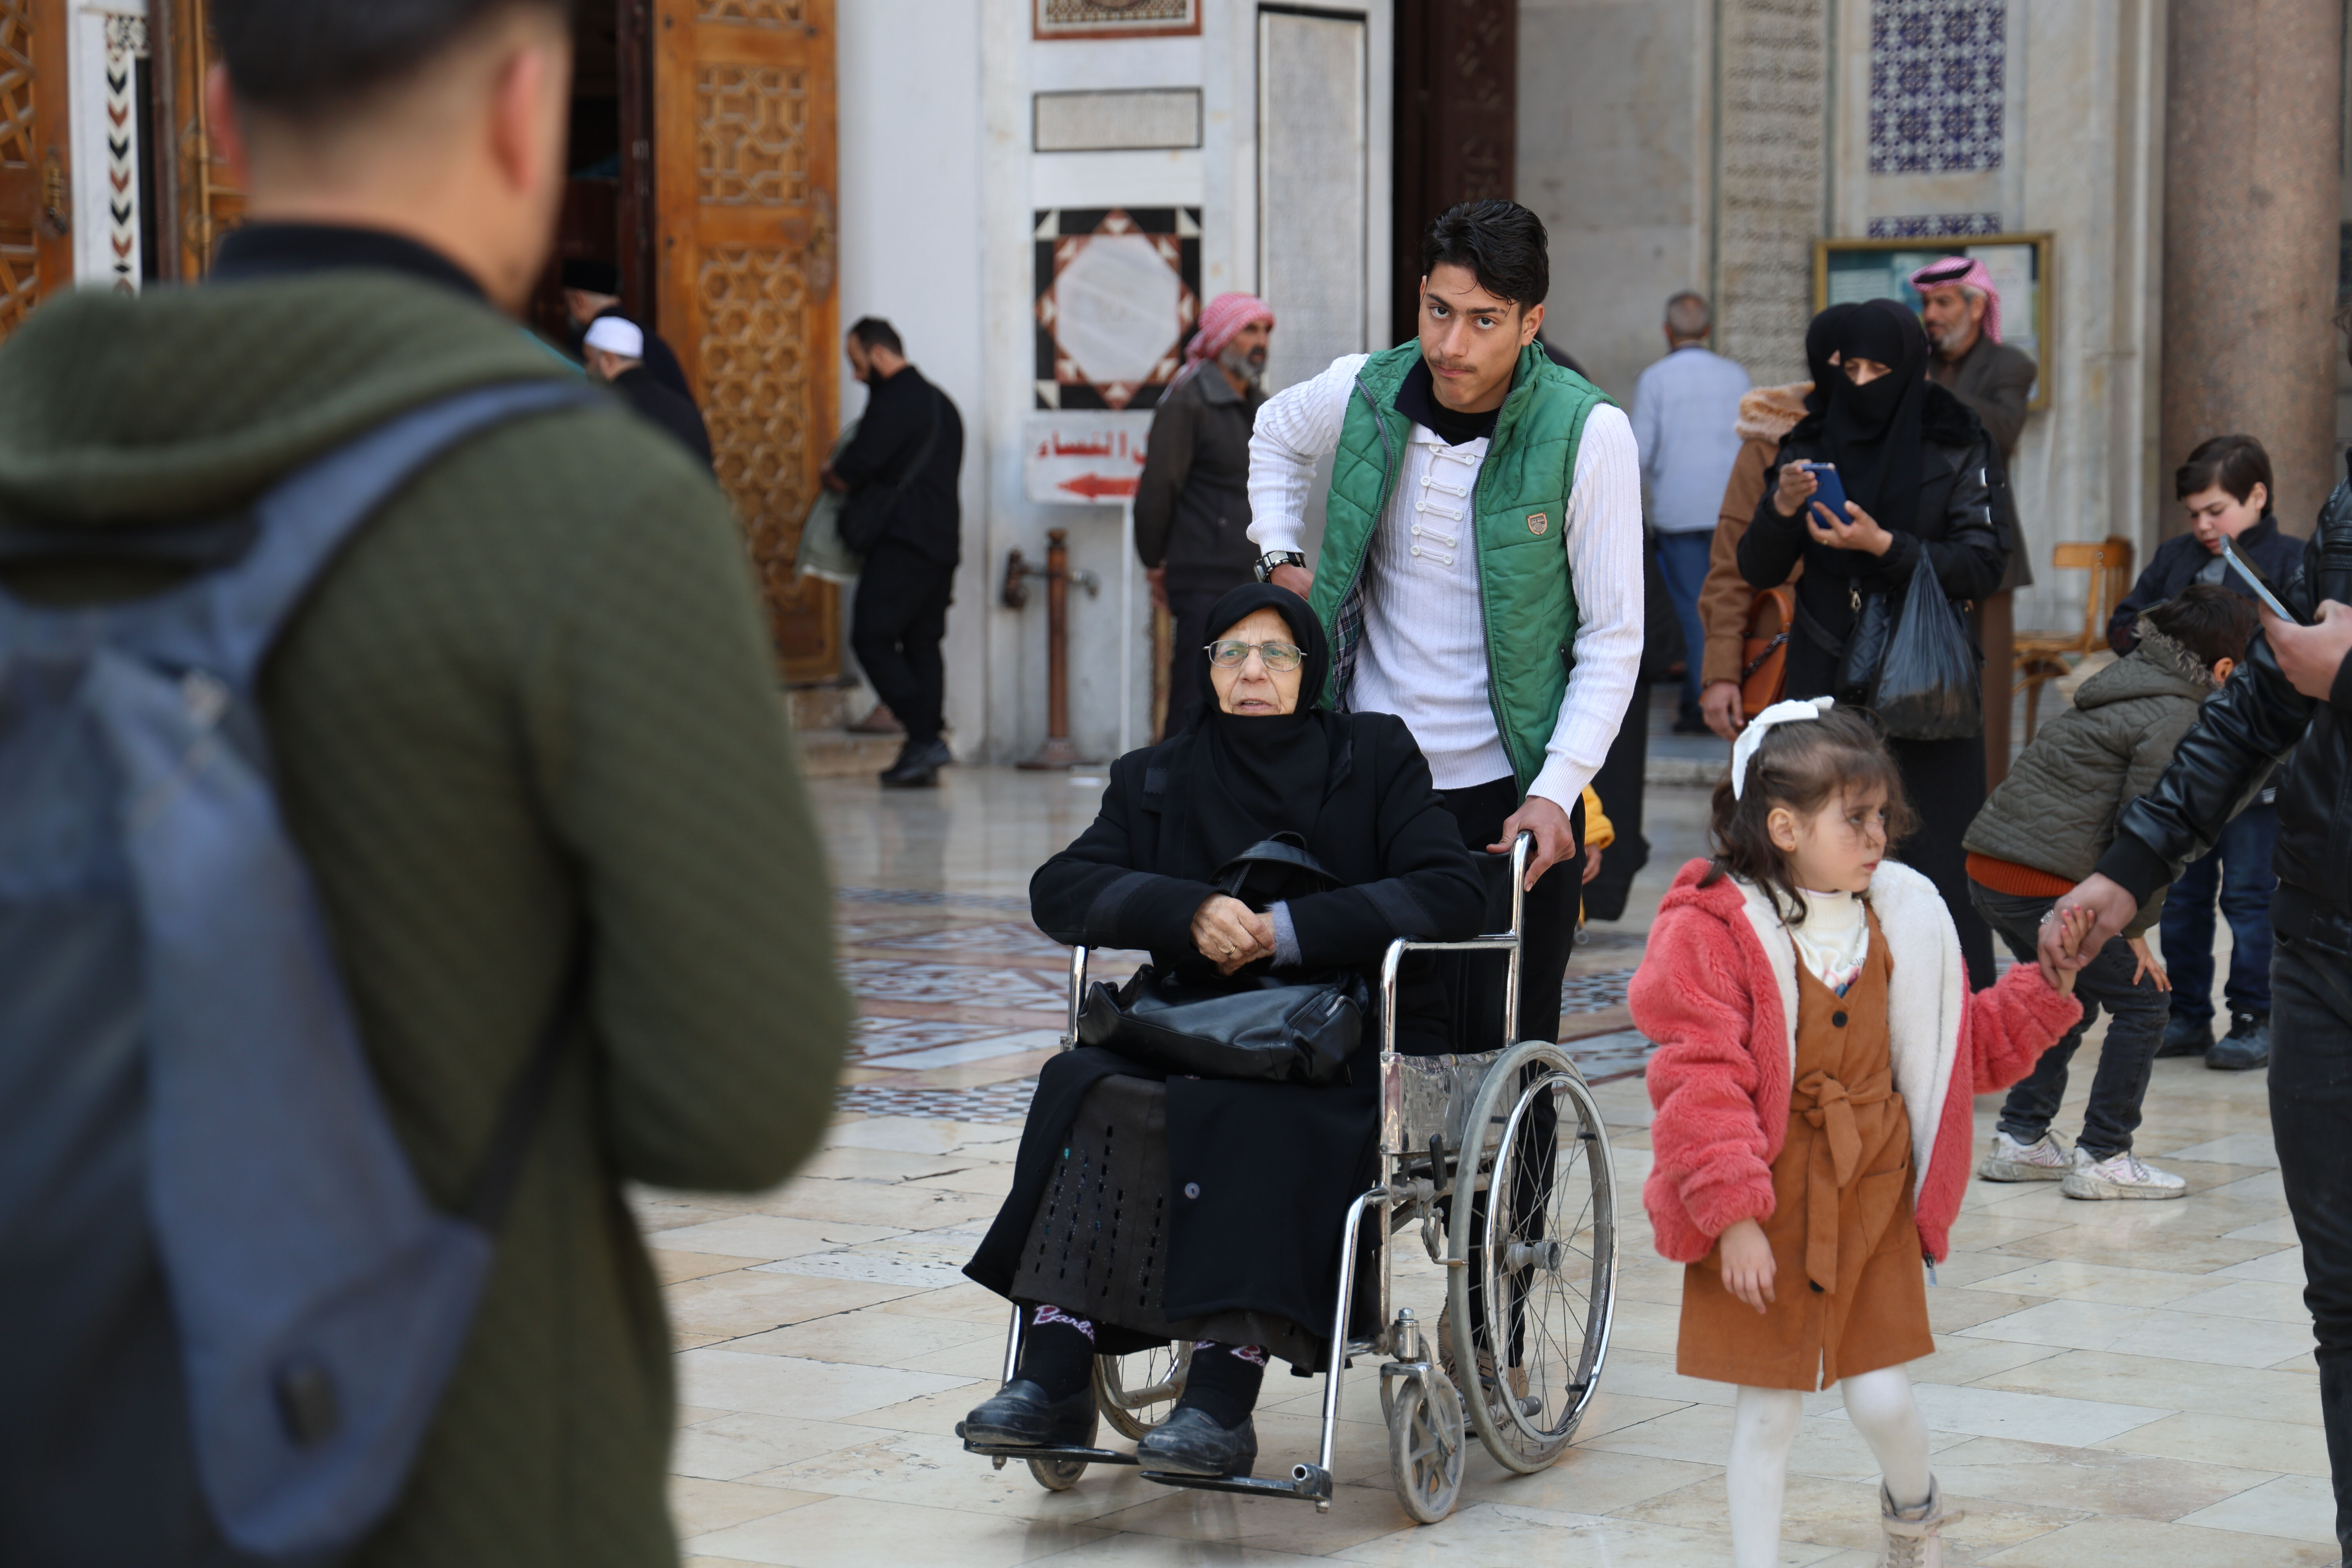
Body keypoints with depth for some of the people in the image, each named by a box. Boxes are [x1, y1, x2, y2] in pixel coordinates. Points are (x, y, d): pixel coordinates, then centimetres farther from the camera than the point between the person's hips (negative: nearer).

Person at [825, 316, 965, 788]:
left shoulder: (894, 401, -11)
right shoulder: (941, 403, 20)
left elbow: (849, 474, -13)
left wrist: (830, 473, 10)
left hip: (902, 541, -9)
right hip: (943, 540, 9)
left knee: (871, 638, -6)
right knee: (923, 643, 10)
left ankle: (924, 738, -14)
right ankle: (925, 758, 7)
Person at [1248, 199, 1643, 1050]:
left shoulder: (1587, 433, -13)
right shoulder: (1366, 392, -2)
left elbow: (1613, 638, -9)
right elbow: (1276, 433, 25)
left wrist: (1555, 793, -18)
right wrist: (1279, 556, 10)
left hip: (1509, 792, -3)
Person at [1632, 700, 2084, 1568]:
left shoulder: (1901, 917, 3)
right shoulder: (1716, 931, -14)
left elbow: (1966, 1044, 15)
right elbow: (1701, 1084, -17)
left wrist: (2049, 987, 2)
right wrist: (1733, 1216, -20)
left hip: (1871, 1201, 3)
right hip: (1766, 1211, -3)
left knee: (1881, 1398, 3)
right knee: (1768, 1412, 4)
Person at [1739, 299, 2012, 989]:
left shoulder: (1958, 449, 0)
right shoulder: (1812, 444, 9)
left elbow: (1983, 566, -8)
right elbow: (1758, 570, 7)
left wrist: (1885, 546, -20)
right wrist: (1782, 509, -13)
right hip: (1828, 682, 3)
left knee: (1933, 857, -7)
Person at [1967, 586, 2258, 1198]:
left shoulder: (2126, 686, 20)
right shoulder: (2176, 721, -10)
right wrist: (2134, 928, -4)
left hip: (1989, 871, 9)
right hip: (2043, 886, -9)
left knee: (2074, 997, 25)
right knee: (2142, 1001, 2)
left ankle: (2020, 1139, 26)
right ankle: (2102, 1159, 4)